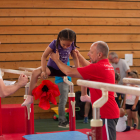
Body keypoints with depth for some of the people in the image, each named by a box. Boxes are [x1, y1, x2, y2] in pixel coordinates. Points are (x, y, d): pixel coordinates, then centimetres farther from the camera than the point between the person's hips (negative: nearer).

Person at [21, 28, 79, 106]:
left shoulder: (72, 46, -10)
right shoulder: (54, 44, -19)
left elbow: (75, 58, 5)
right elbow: (44, 56, -15)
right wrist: (43, 71, -23)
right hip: (51, 68, -3)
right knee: (35, 72, -31)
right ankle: (29, 97, -23)